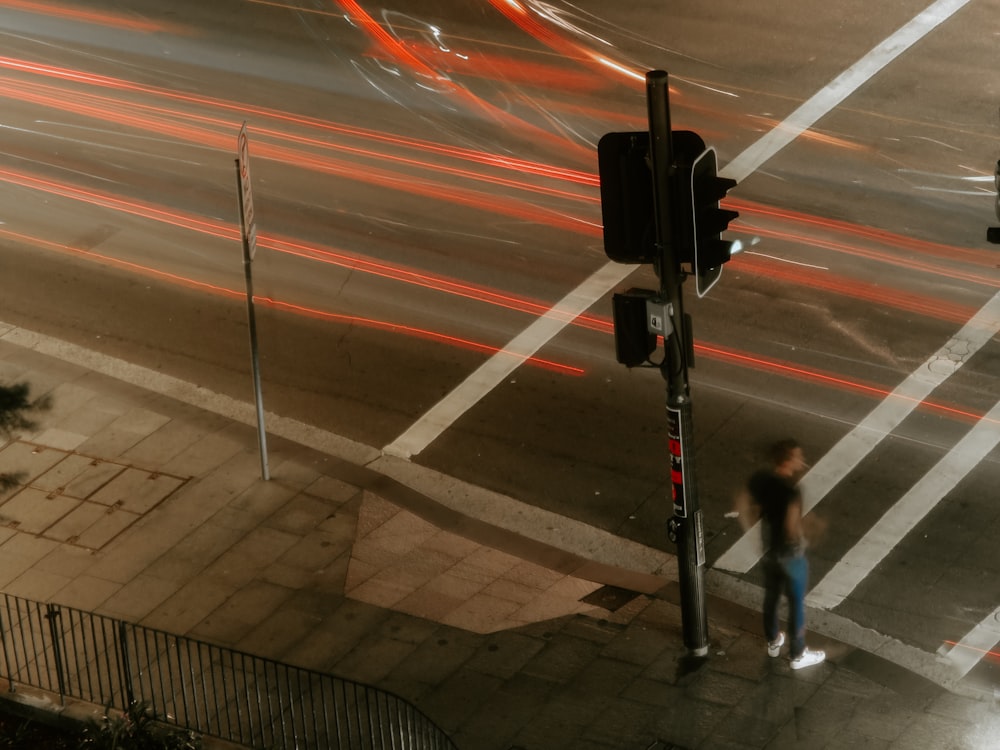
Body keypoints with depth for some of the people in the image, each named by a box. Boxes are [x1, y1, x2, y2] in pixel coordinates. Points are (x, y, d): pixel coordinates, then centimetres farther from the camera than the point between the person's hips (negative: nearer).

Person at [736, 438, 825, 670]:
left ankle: (773, 642, 47)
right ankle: (798, 655, 27)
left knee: (771, 596, 27)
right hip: (791, 554, -7)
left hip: (769, 549, 7)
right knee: (797, 603, 12)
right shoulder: (791, 489, -33)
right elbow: (792, 526, -36)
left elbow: (743, 504, 2)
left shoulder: (760, 479, -10)